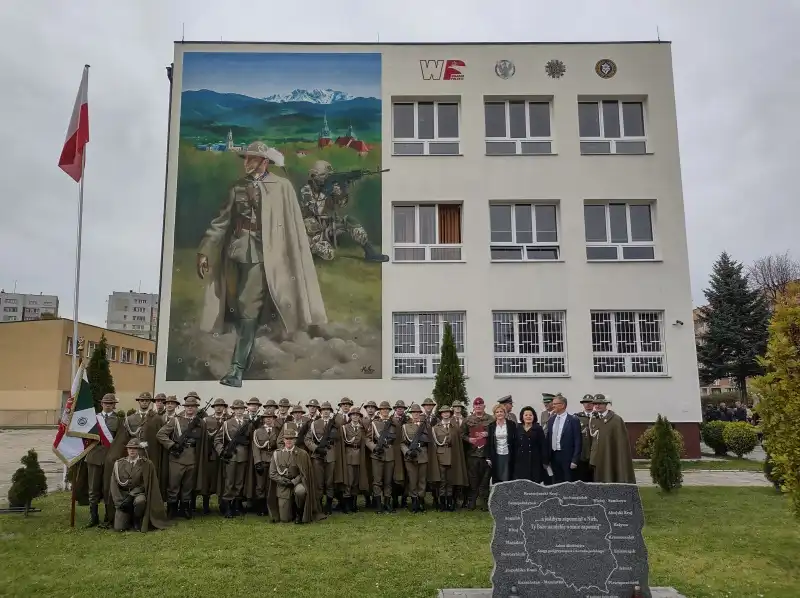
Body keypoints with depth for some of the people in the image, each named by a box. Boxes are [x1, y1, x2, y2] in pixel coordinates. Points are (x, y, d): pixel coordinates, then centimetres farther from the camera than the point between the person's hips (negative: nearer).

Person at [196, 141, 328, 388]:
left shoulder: (282, 187, 0)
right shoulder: (238, 187, 12)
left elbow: (293, 227, -2)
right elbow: (222, 221, 12)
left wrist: (293, 259, -7)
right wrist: (204, 251, 7)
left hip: (260, 256, -5)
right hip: (233, 253, 5)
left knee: (249, 311, -7)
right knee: (235, 308, 9)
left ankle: (237, 368, -4)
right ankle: (247, 350, 28)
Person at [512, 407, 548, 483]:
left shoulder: (538, 429, 0)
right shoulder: (518, 429, 6)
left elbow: (543, 446, -1)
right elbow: (514, 446, 8)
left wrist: (545, 461, -5)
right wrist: (513, 461, 5)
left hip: (534, 462, -2)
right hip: (520, 462, 2)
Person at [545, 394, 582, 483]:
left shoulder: (573, 420, -7)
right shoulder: (551, 420, 10)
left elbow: (577, 442, -9)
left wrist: (575, 460, -14)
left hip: (567, 457, -5)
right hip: (554, 456, 5)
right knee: (556, 484, 11)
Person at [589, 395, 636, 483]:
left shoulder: (617, 420, -5)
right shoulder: (593, 420, 13)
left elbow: (622, 442, -7)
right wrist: (592, 459, 12)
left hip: (611, 460, -5)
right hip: (597, 461, 5)